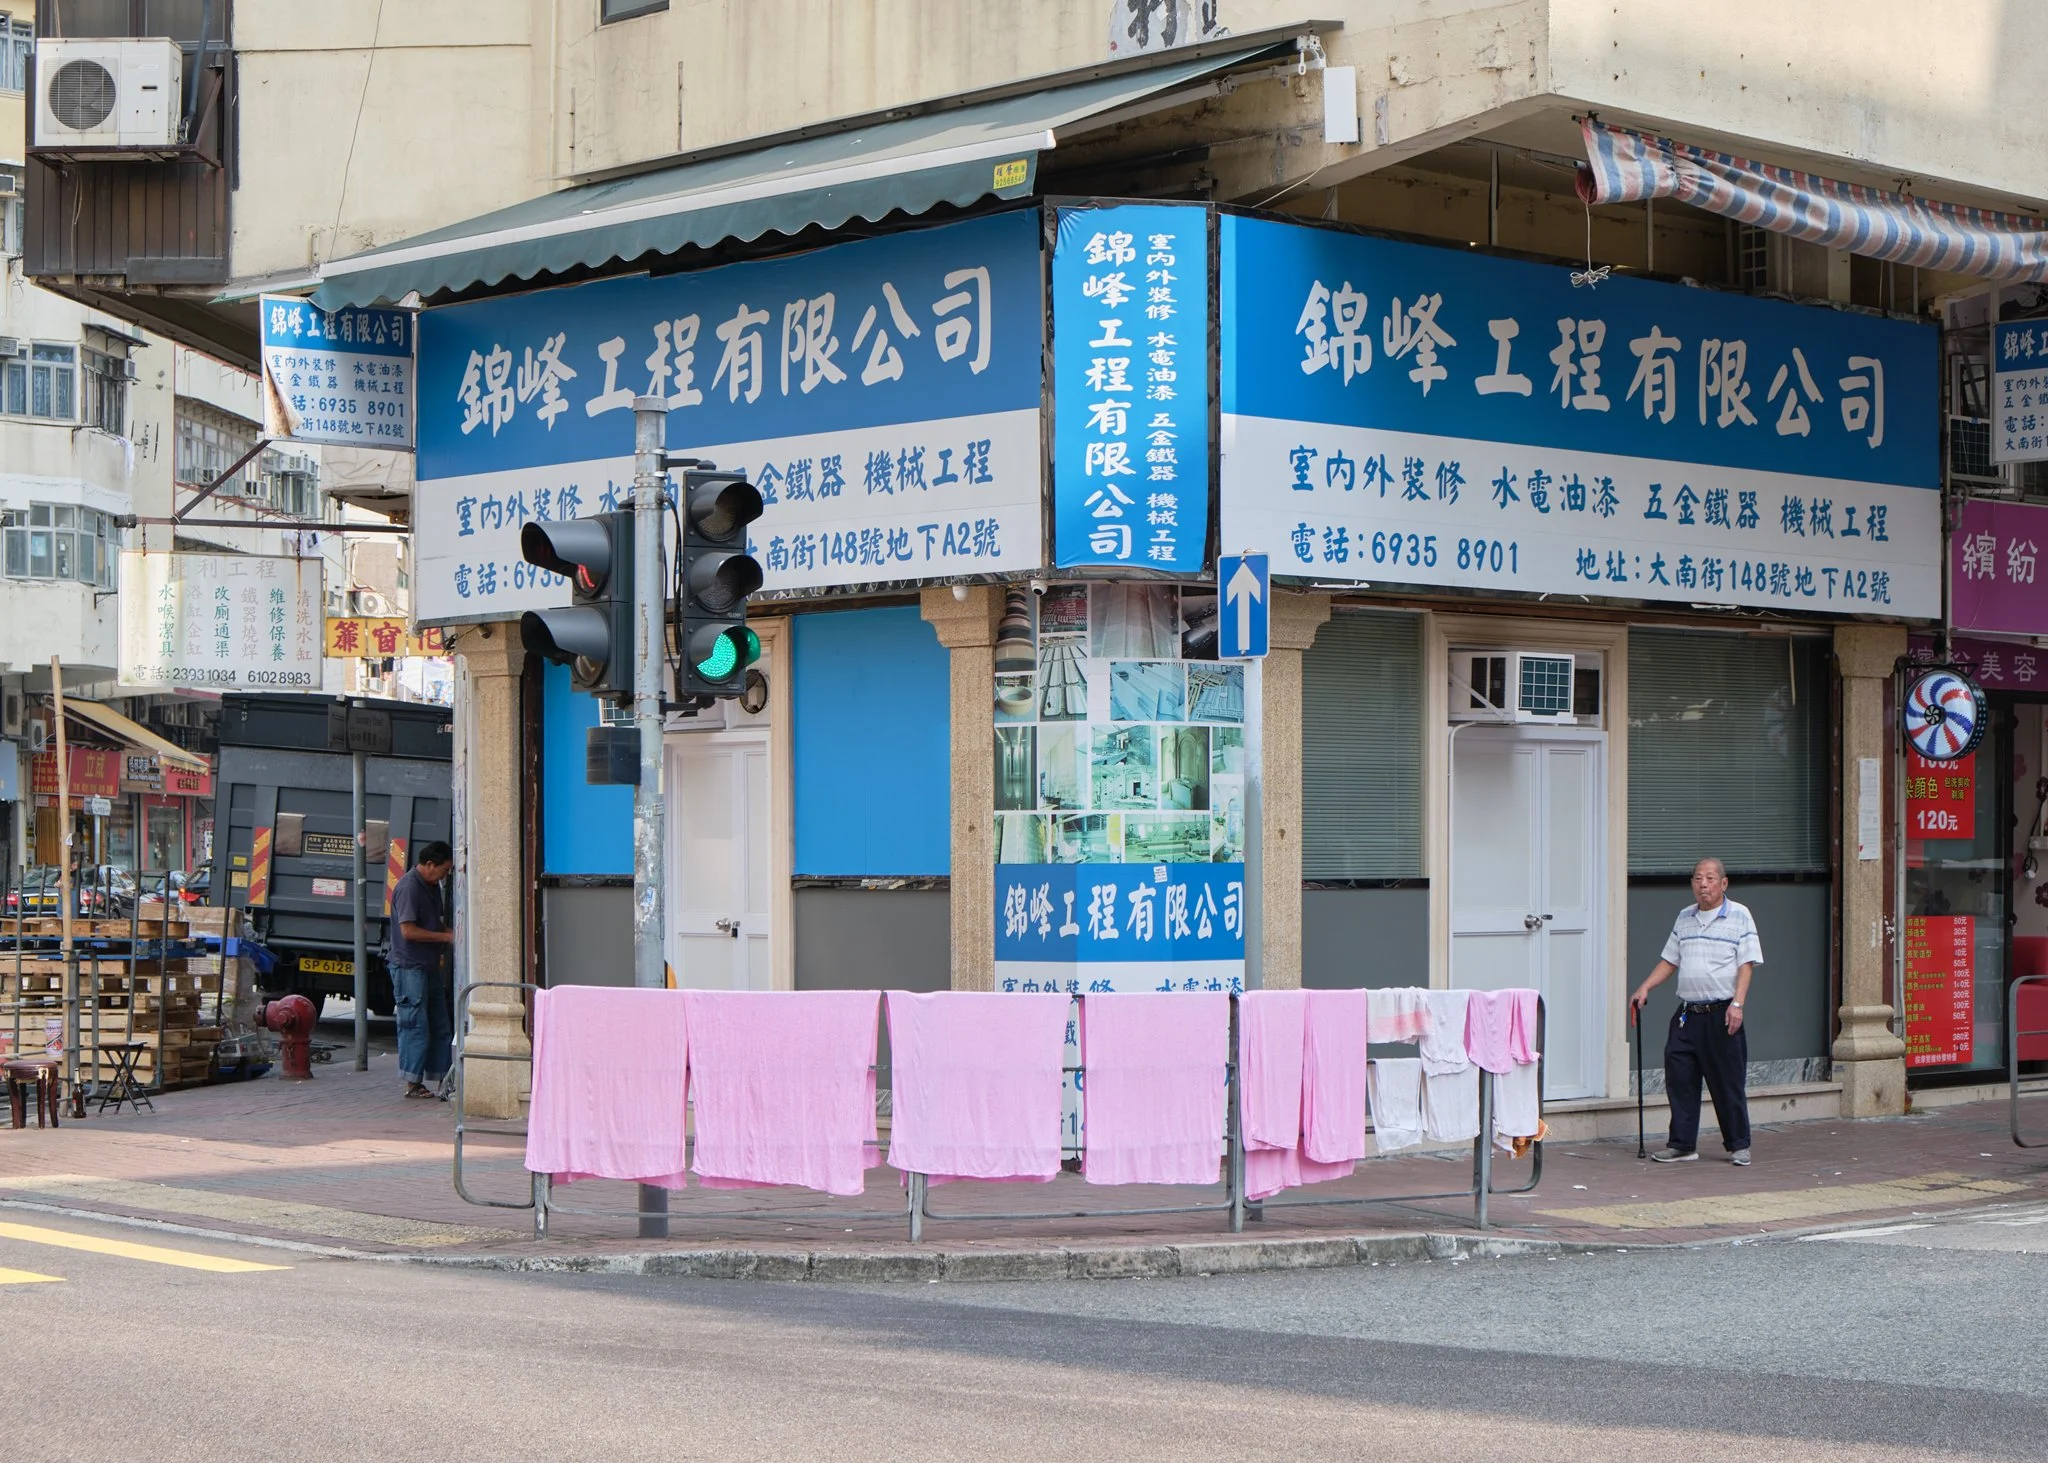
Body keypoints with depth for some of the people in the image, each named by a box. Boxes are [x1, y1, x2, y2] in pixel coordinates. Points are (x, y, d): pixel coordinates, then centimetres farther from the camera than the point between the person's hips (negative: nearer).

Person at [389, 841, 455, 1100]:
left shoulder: (432, 886, 14)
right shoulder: (408, 887, -15)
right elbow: (408, 931, -21)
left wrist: (446, 942, 9)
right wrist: (446, 936, -16)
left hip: (430, 967, 10)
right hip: (410, 968, -10)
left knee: (441, 1026, 10)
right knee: (415, 1026, -6)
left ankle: (441, 1078, 15)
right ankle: (413, 1083, -1)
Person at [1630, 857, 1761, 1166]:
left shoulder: (1739, 916, -2)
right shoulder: (1684, 918, 14)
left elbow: (1746, 965, -7)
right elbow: (1670, 961, 20)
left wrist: (1737, 1004, -17)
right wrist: (1644, 989, 8)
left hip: (1721, 1014, -5)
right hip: (1687, 1013, 5)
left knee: (1728, 1082, 1)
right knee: (1679, 1077, 1)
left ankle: (1738, 1145, 13)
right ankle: (1682, 1144, 9)